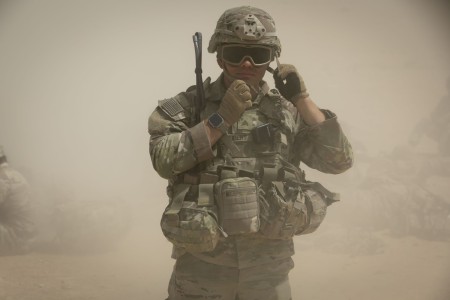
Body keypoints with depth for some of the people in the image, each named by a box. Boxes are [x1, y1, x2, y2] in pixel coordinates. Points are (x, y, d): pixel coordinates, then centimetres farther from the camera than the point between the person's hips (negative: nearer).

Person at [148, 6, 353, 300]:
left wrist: (302, 99, -10)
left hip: (269, 266, 2)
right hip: (202, 262, -2)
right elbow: (164, 159, -15)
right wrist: (221, 119, -20)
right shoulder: (189, 105, -1)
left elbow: (339, 160, -3)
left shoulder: (286, 110, 5)